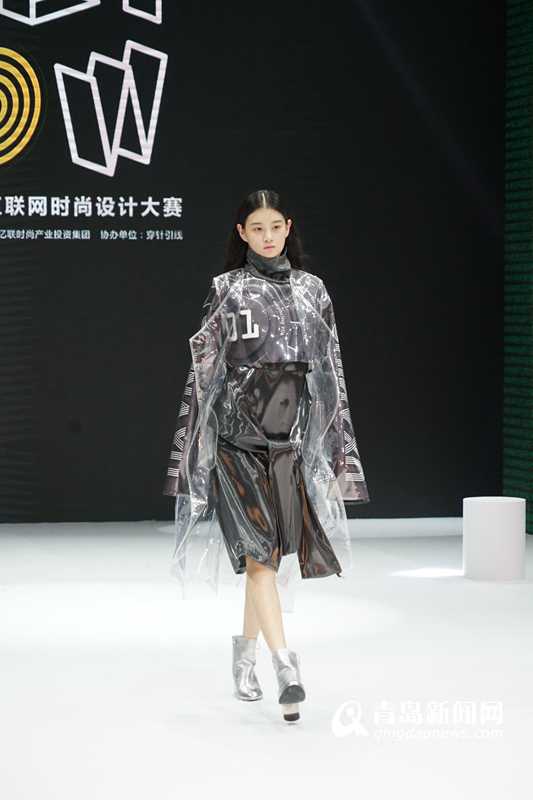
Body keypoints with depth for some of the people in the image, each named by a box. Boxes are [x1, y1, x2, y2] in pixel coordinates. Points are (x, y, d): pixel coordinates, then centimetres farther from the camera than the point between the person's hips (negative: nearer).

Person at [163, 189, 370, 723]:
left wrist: (335, 443, 8)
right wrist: (196, 444, -3)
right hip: (238, 430, -3)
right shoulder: (226, 290, 3)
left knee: (268, 552, 7)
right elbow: (204, 366, 2)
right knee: (257, 549, -13)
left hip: (294, 433, 3)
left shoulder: (311, 289, 11)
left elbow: (330, 368, 12)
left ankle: (244, 657, 24)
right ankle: (285, 666, -19)